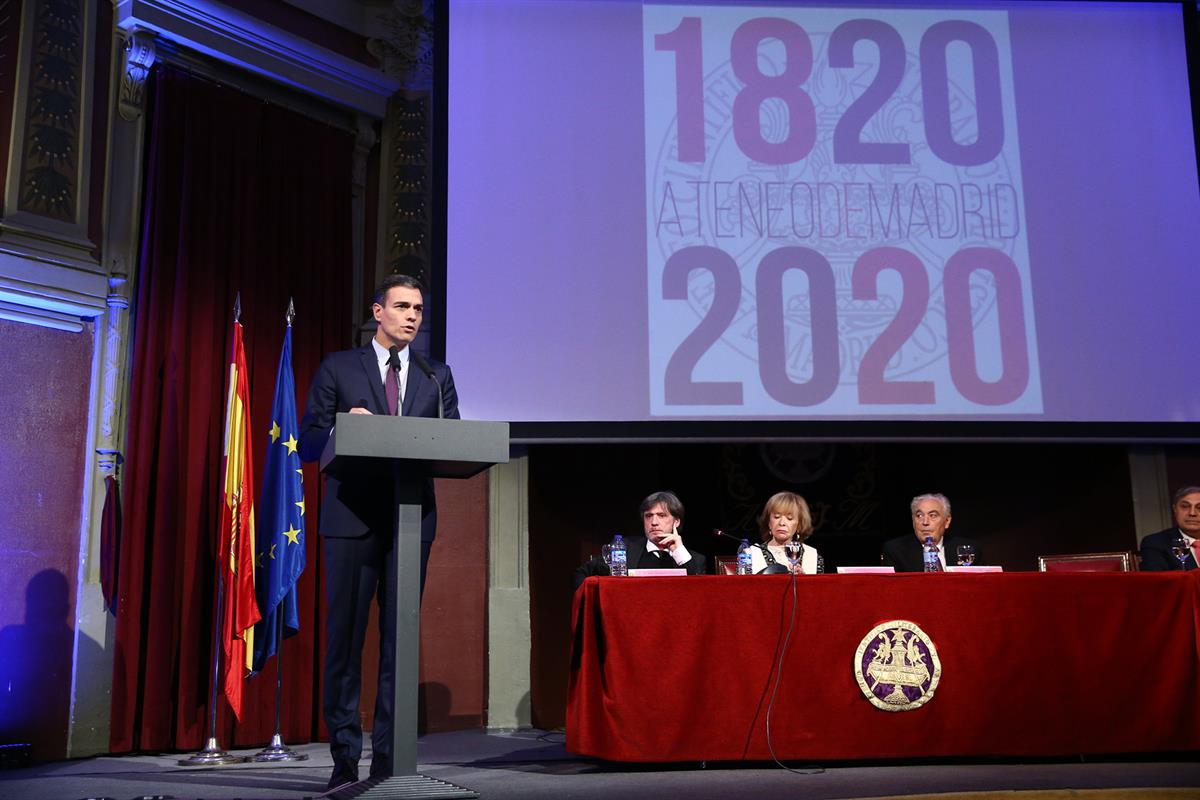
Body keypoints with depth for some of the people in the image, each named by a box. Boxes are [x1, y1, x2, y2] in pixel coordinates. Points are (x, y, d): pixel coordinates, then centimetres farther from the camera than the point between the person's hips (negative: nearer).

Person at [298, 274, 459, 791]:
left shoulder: (437, 376, 15)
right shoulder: (338, 369, 8)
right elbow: (309, 443, 4)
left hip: (412, 520, 2)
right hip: (352, 520, -2)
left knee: (400, 639, 4)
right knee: (345, 637, 0)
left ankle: (388, 758, 11)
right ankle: (345, 757, 10)